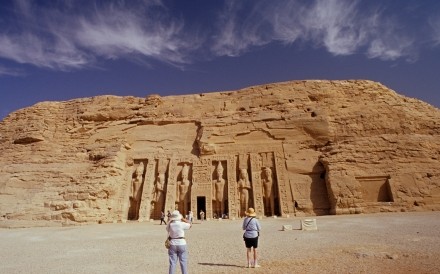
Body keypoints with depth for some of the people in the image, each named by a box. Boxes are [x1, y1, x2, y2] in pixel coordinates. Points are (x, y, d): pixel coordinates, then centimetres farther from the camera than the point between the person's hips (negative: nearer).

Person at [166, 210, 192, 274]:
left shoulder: (170, 224, -5)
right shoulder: (181, 224, -15)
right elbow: (190, 225, 2)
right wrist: (183, 218, 3)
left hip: (172, 245, 3)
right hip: (181, 244, -3)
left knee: (172, 263, 10)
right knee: (183, 263, 8)